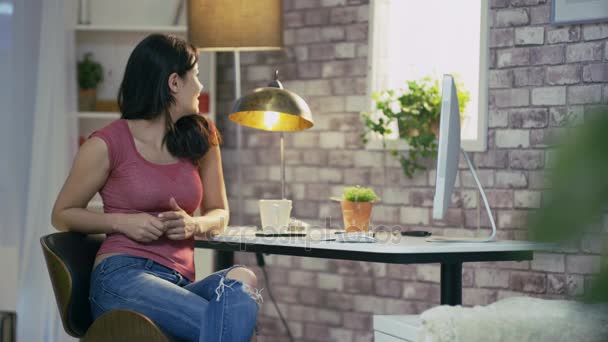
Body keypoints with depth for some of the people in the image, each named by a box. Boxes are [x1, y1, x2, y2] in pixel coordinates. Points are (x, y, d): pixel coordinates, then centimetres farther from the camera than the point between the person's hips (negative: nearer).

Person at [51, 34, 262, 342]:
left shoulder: (201, 137, 16)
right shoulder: (108, 143, 2)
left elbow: (219, 214, 24)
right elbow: (62, 215, 11)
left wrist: (194, 225, 0)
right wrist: (122, 222, -6)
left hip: (180, 284, 5)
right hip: (122, 276, -5)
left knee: (241, 280, -33)